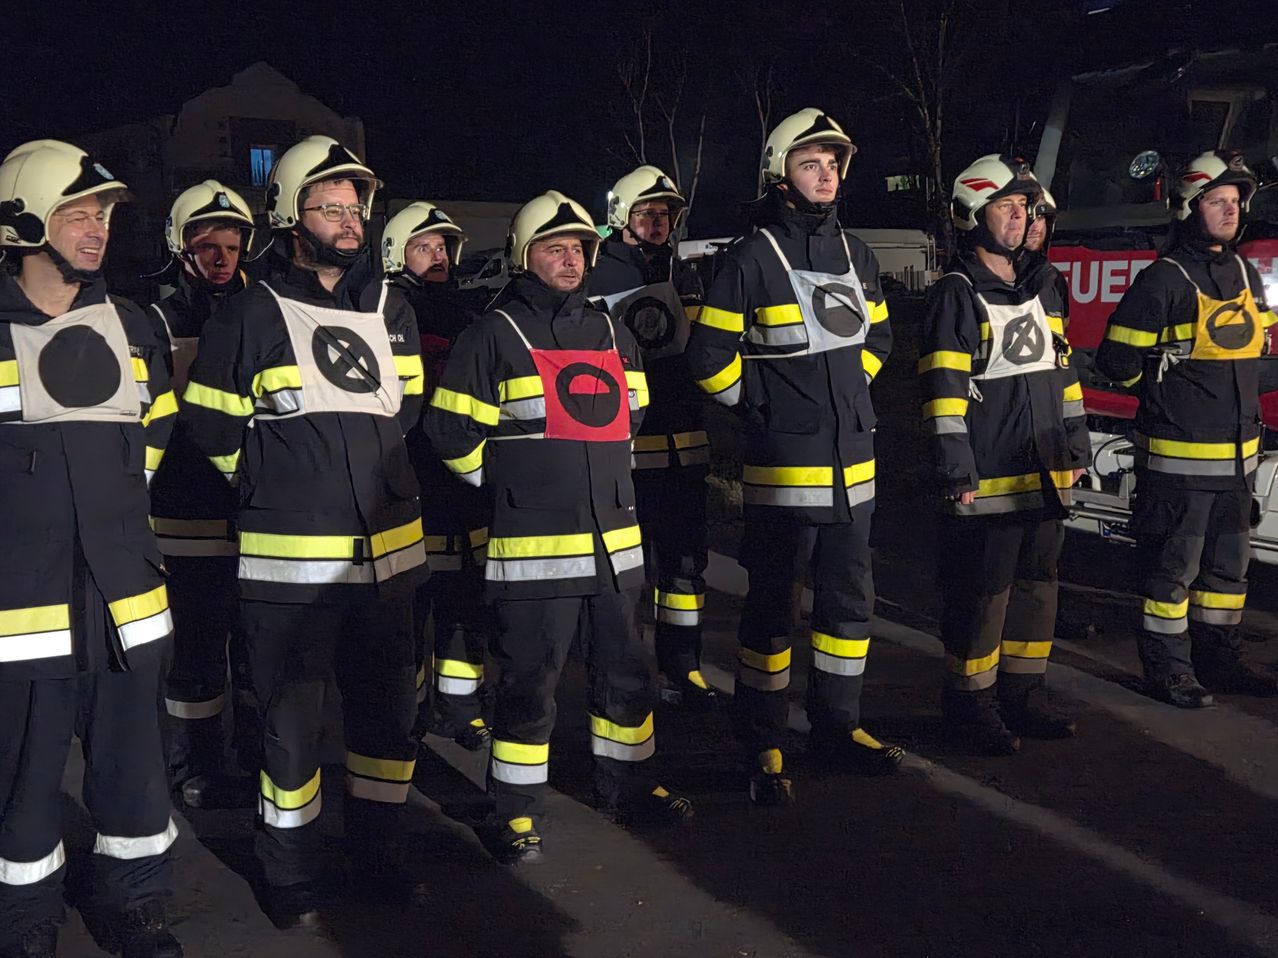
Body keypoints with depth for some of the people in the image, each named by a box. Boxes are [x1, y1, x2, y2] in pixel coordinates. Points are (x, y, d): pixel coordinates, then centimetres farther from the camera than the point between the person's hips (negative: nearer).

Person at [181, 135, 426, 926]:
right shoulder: (253, 316, -6)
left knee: (389, 709, 13)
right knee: (293, 723, 3)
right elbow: (212, 426, -1)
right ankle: (291, 880, 19)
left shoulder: (391, 310, 9)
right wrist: (280, 483, 5)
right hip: (290, 562, -5)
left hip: (388, 554, 5)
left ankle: (377, 852, 32)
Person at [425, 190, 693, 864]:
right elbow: (451, 431, -5)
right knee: (528, 681, 0)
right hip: (532, 546, -6)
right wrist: (509, 481, 1)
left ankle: (626, 785, 32)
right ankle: (515, 812, 13)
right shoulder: (494, 335, -5)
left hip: (613, 540, 6)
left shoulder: (609, 333, 14)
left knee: (625, 671, 15)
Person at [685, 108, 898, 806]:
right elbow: (708, 356, -7)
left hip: (851, 459, 6)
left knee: (849, 598, 13)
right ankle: (760, 744, 12)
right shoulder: (754, 258, -9)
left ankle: (837, 726, 27)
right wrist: (761, 403, -2)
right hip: (782, 464, -6)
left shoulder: (854, 253, 11)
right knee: (771, 606, 2)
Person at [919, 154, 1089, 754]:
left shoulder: (1042, 286, 15)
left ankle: (1023, 693, 26)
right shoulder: (957, 294, -8)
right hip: (988, 478, -7)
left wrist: (1076, 444, 18)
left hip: (1045, 474, 8)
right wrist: (956, 469, -17)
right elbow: (943, 388, -13)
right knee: (981, 593, -1)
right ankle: (971, 705, 11)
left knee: (1036, 584, 14)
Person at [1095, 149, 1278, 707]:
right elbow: (1116, 359, -11)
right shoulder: (1163, 280, -12)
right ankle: (1167, 669, 10)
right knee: (1173, 566, 0)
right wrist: (1166, 388, 1)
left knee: (1228, 563, 16)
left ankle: (1218, 659, 28)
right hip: (1178, 455, -8)